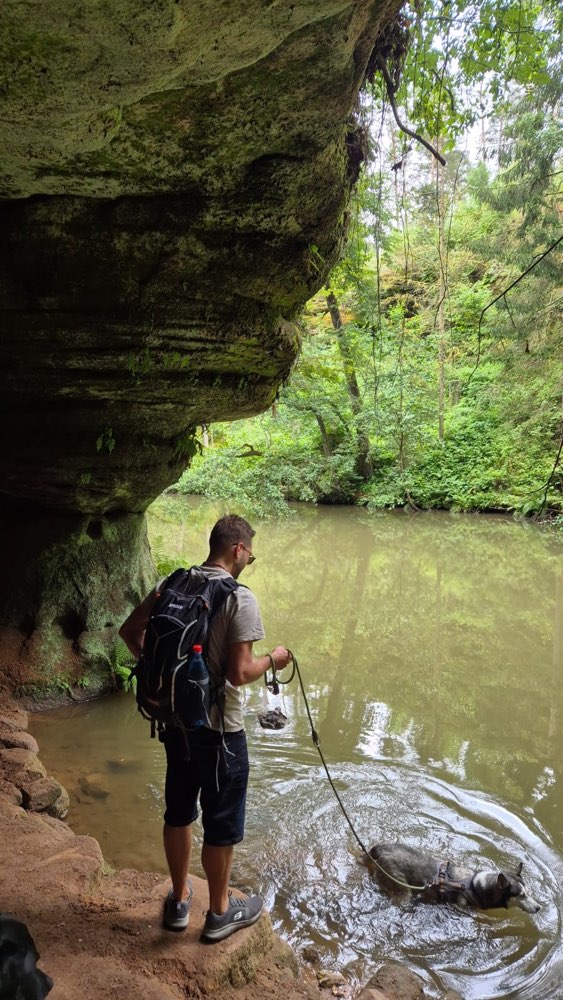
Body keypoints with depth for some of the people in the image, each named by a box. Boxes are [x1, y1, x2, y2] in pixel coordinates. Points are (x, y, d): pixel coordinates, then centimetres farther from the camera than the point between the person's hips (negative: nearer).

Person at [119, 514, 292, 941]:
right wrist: (273, 660, -6)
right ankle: (220, 911, 31)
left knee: (179, 811, 22)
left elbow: (130, 631, 6)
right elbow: (239, 673, -24)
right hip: (219, 728, -6)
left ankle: (180, 899, 40)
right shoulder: (240, 598, -20)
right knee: (222, 822, 13)